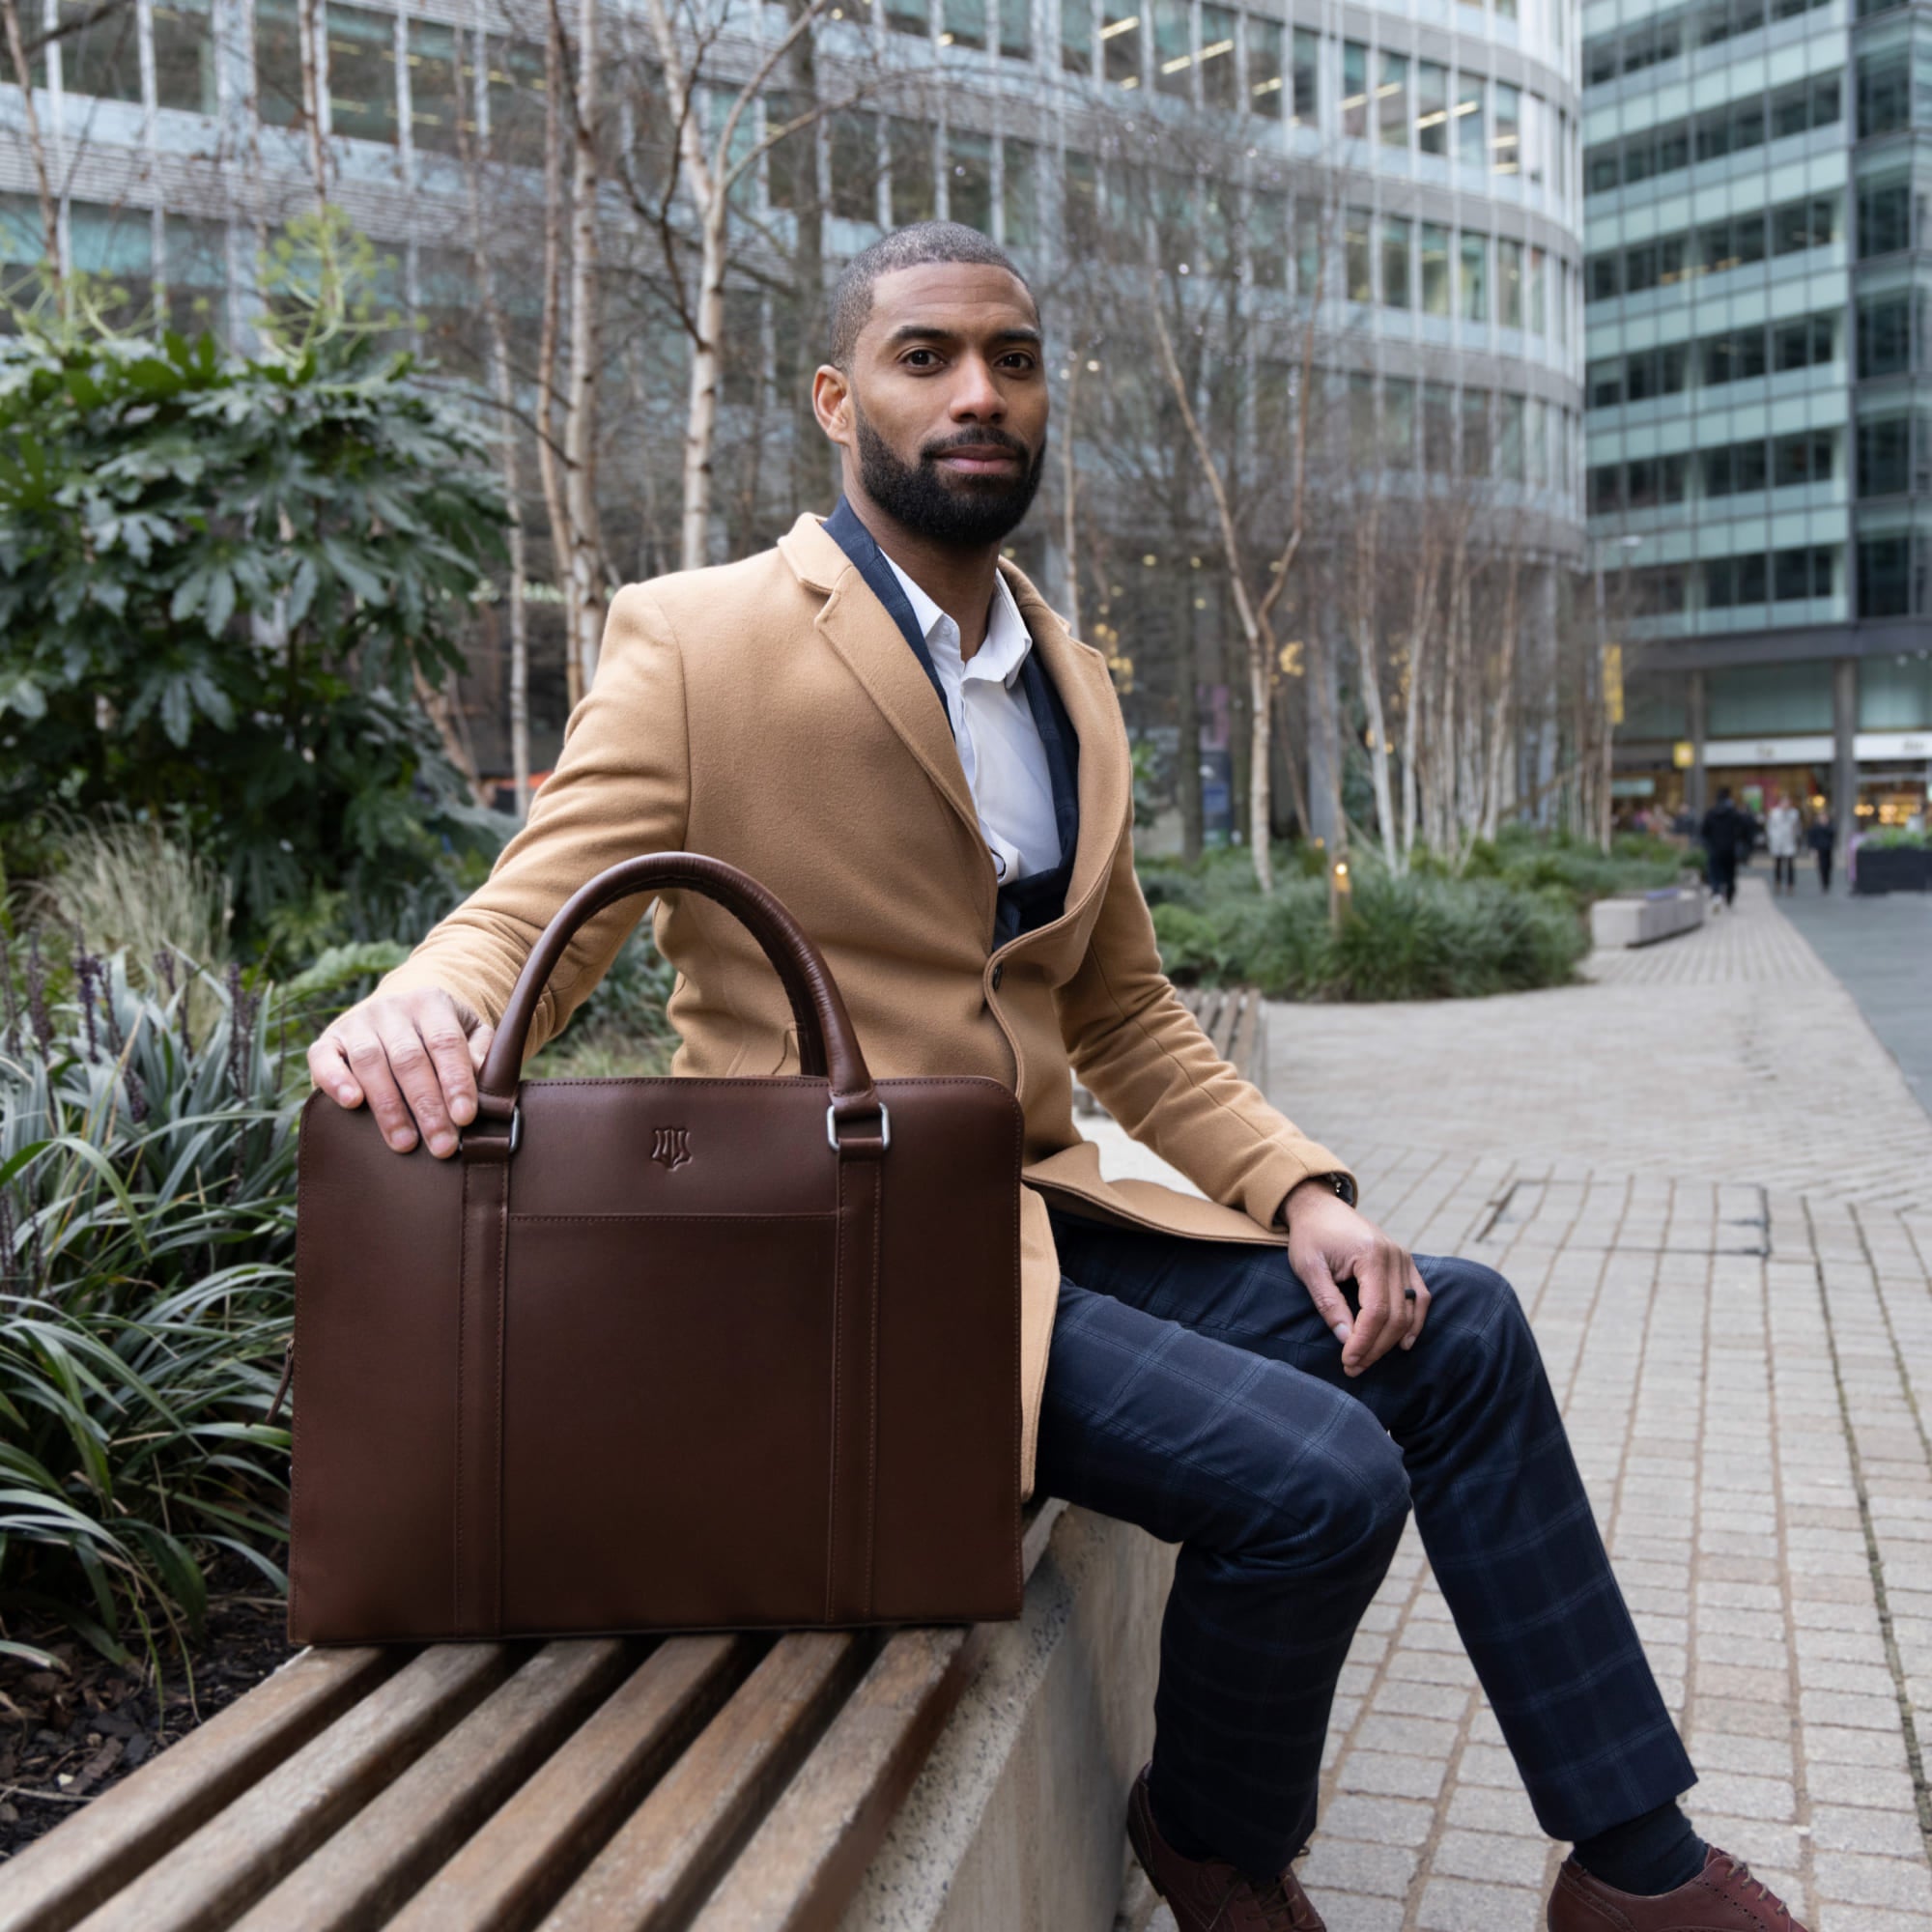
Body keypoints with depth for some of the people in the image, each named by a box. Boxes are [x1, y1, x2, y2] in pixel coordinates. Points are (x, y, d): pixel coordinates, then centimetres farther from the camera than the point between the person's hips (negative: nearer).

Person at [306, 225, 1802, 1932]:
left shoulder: (1071, 685, 13)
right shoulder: (694, 640, -8)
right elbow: (530, 914, -12)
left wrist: (1300, 1189, 1)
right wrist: (421, 1008, -37)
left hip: (1042, 1218, 8)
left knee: (1456, 1330, 0)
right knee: (1315, 1470, -21)